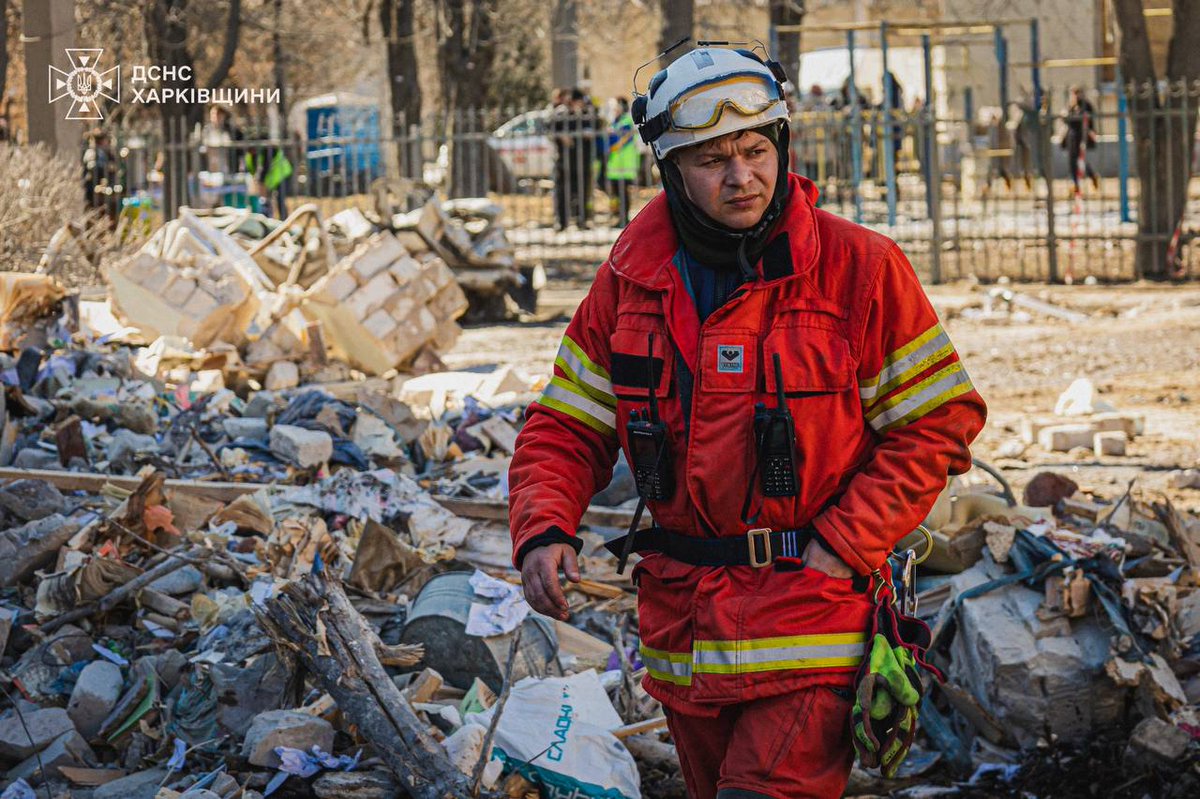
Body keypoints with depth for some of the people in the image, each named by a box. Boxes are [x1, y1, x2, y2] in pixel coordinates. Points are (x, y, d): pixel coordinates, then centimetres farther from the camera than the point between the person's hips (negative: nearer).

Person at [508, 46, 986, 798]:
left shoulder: (860, 267, -7)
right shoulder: (632, 279, 4)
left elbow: (940, 422, -4)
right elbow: (566, 426, 10)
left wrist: (843, 546, -11)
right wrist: (544, 530, -9)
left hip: (813, 616, -5)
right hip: (683, 619, 5)